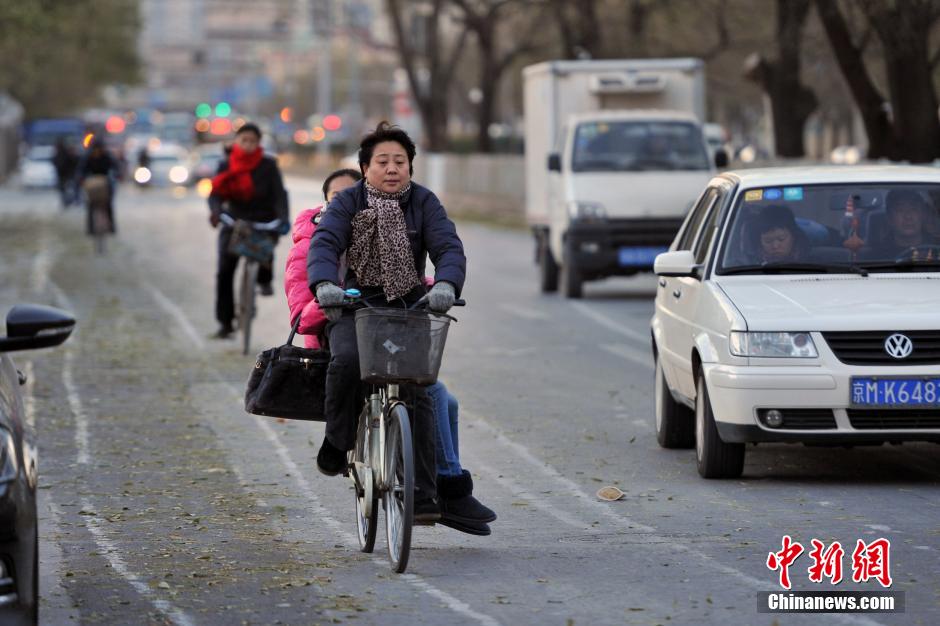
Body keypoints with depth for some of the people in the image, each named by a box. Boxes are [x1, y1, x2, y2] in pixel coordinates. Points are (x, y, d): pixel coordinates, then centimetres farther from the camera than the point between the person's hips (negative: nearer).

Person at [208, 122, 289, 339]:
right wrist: (215, 210, -30)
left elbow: (279, 194, -14)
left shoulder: (268, 165, -6)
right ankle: (225, 323, 0)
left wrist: (283, 218, -31)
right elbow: (216, 194, -8)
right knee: (224, 271, -10)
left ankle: (264, 279, -1)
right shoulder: (226, 166, 1)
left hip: (263, 221, -2)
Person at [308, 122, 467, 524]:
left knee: (416, 392, -14)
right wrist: (324, 285, -39)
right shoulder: (348, 202, -1)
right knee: (346, 359, -33)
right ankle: (337, 442, -8)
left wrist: (445, 285, -34)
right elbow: (324, 243, -17)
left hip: (409, 308, 1)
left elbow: (449, 248, -12)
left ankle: (423, 495, -13)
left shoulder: (424, 203, 1)